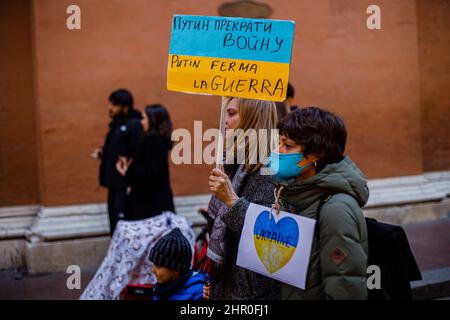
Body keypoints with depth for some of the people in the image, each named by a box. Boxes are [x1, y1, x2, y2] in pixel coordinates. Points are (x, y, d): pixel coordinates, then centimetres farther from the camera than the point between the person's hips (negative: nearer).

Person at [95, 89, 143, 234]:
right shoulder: (116, 124, 14)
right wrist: (102, 153, 5)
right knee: (115, 220, 15)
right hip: (114, 182, 9)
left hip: (126, 183, -9)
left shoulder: (134, 125, -14)